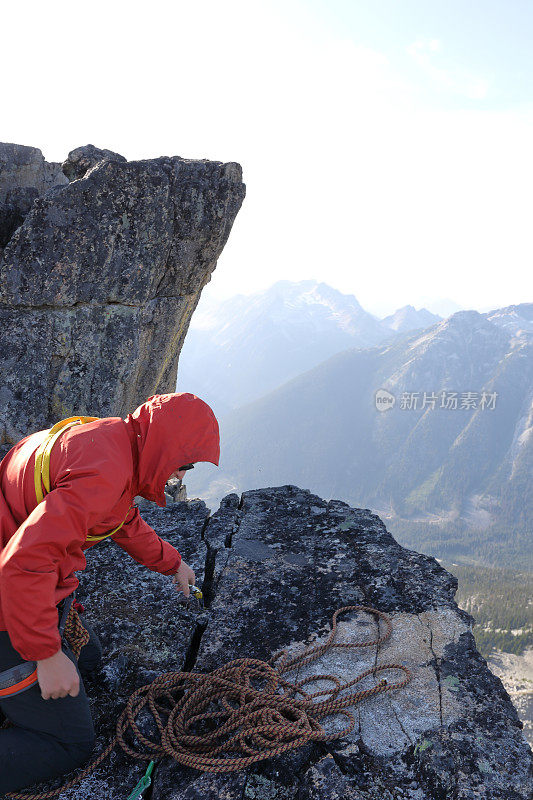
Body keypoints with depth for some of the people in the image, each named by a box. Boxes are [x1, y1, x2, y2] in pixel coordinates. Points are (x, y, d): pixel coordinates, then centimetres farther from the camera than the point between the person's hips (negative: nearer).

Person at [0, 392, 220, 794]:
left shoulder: (110, 437, 3)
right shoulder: (107, 470, -29)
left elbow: (126, 520, 22)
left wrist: (172, 562, 30)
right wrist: (47, 654, -25)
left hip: (34, 580, 10)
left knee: (88, 657, 29)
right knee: (71, 745, 4)